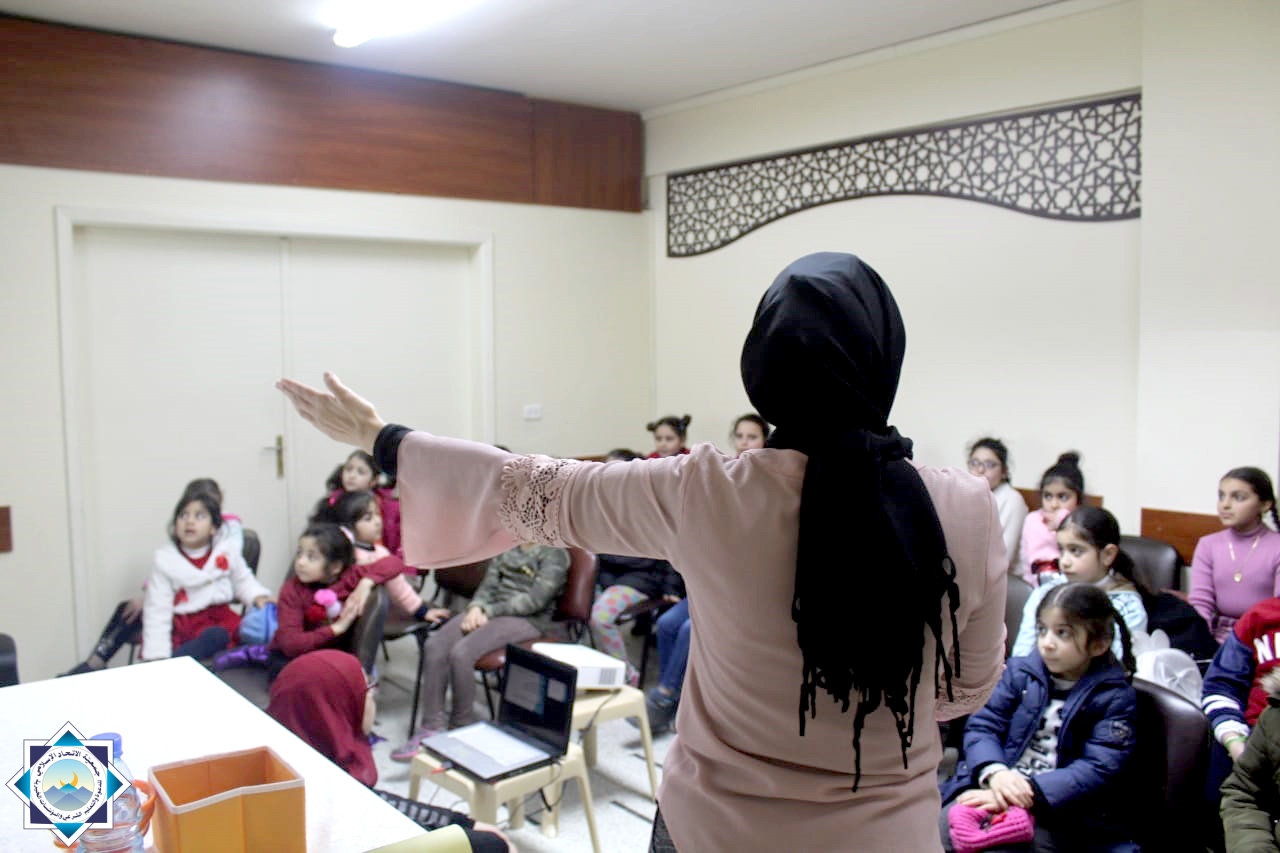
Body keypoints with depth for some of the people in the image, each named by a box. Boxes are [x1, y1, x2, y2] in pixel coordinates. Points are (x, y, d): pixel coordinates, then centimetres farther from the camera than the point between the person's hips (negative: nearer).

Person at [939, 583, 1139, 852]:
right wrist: (994, 773, -17)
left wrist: (1030, 792, -21)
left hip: (1057, 812, -3)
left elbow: (1099, 768, -9)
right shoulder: (1020, 672, 12)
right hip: (995, 789, 4)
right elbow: (982, 726, 6)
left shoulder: (1114, 697, 2)